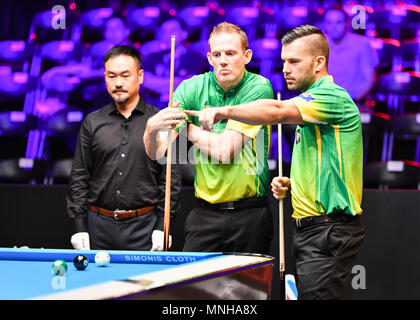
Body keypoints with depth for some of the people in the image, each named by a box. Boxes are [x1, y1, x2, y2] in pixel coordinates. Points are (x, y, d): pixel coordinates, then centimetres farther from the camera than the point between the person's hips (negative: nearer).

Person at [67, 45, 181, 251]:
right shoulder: (92, 122, 7)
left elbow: (171, 178, 1)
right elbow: (79, 177, 7)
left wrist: (162, 227, -6)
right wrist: (79, 228, 1)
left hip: (144, 226, -2)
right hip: (99, 226, 2)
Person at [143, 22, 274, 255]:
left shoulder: (259, 88, -10)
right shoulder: (192, 89, 1)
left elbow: (225, 150, -17)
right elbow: (156, 153, -4)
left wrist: (188, 128, -4)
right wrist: (152, 128, -25)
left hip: (250, 215, -2)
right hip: (205, 213, 2)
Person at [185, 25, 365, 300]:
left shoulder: (333, 97, -13)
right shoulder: (310, 107, 21)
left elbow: (277, 111, -29)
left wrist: (224, 111, -34)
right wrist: (291, 184, 11)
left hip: (330, 233, -10)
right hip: (310, 226, 10)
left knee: (315, 295, -12)